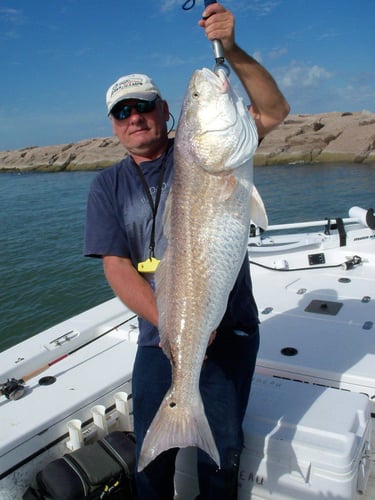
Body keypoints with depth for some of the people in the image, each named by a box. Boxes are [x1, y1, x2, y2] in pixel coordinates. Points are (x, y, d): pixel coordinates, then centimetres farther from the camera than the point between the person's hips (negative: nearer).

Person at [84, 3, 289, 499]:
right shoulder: (108, 185, 4)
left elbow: (273, 110, -9)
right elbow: (117, 268, -5)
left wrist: (232, 50, -23)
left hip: (231, 332, -1)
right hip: (159, 338, 2)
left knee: (221, 450, 12)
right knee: (153, 452, 12)